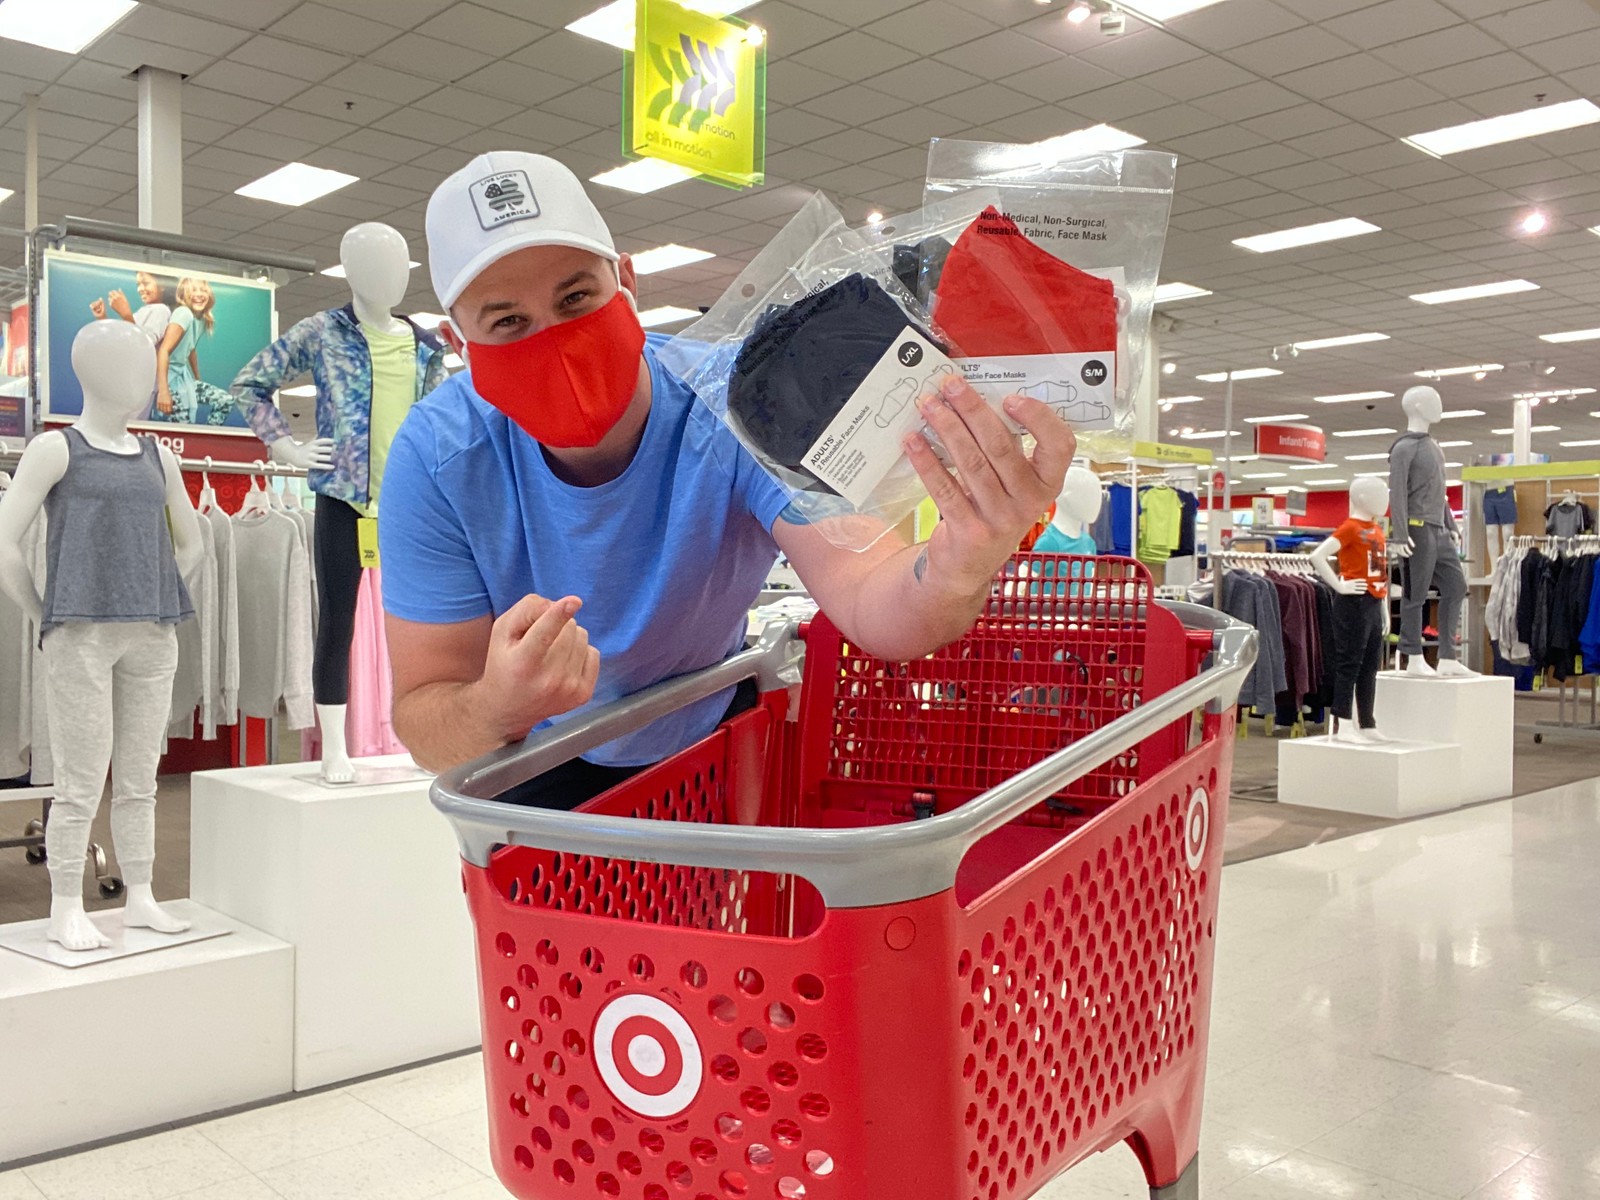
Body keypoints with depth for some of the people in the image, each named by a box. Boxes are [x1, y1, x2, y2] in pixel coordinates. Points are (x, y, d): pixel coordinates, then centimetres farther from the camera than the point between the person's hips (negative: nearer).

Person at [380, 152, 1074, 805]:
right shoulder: (439, 458, -25)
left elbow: (866, 599, -41)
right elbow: (423, 725, -24)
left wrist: (957, 571, -65)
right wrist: (497, 708, -47)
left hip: (716, 739, 0)